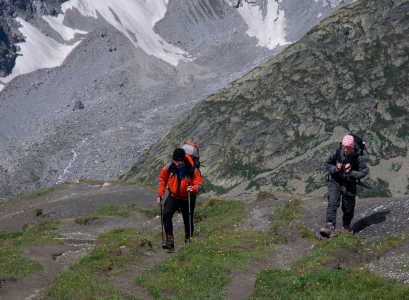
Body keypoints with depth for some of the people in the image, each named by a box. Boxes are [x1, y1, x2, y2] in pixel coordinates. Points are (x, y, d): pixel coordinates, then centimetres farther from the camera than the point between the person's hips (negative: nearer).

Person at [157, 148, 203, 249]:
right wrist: (160, 194, -2)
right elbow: (162, 179, 4)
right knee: (166, 214, -22)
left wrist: (193, 189, -37)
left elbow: (200, 184, -15)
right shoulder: (168, 167, -13)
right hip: (173, 196, 1)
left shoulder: (192, 170, -20)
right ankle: (169, 240, -24)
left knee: (188, 220, 8)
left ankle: (188, 239, 34)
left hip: (188, 199, -1)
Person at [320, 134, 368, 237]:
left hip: (350, 184, 0)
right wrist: (334, 169, -16)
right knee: (332, 204, -18)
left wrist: (351, 173, -21)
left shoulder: (358, 158, -15)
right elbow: (327, 163, 4)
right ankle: (329, 226, -26)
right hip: (336, 182, 0)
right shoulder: (336, 153, -11)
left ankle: (347, 225, 38)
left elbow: (364, 172, -8)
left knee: (349, 207, 12)